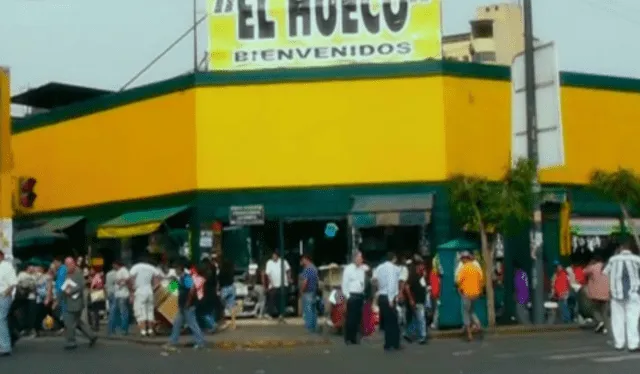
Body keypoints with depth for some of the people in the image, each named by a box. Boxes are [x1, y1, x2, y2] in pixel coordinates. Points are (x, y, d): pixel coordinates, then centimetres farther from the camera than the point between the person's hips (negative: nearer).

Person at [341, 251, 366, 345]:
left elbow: (365, 282, 13)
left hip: (360, 296, 5)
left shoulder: (363, 269, 9)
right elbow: (344, 284, -6)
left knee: (358, 318, 8)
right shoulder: (348, 268, -5)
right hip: (352, 295, -5)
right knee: (350, 318, -5)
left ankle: (354, 337, 17)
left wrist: (363, 295, 6)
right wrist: (347, 295, -10)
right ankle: (348, 338, 3)